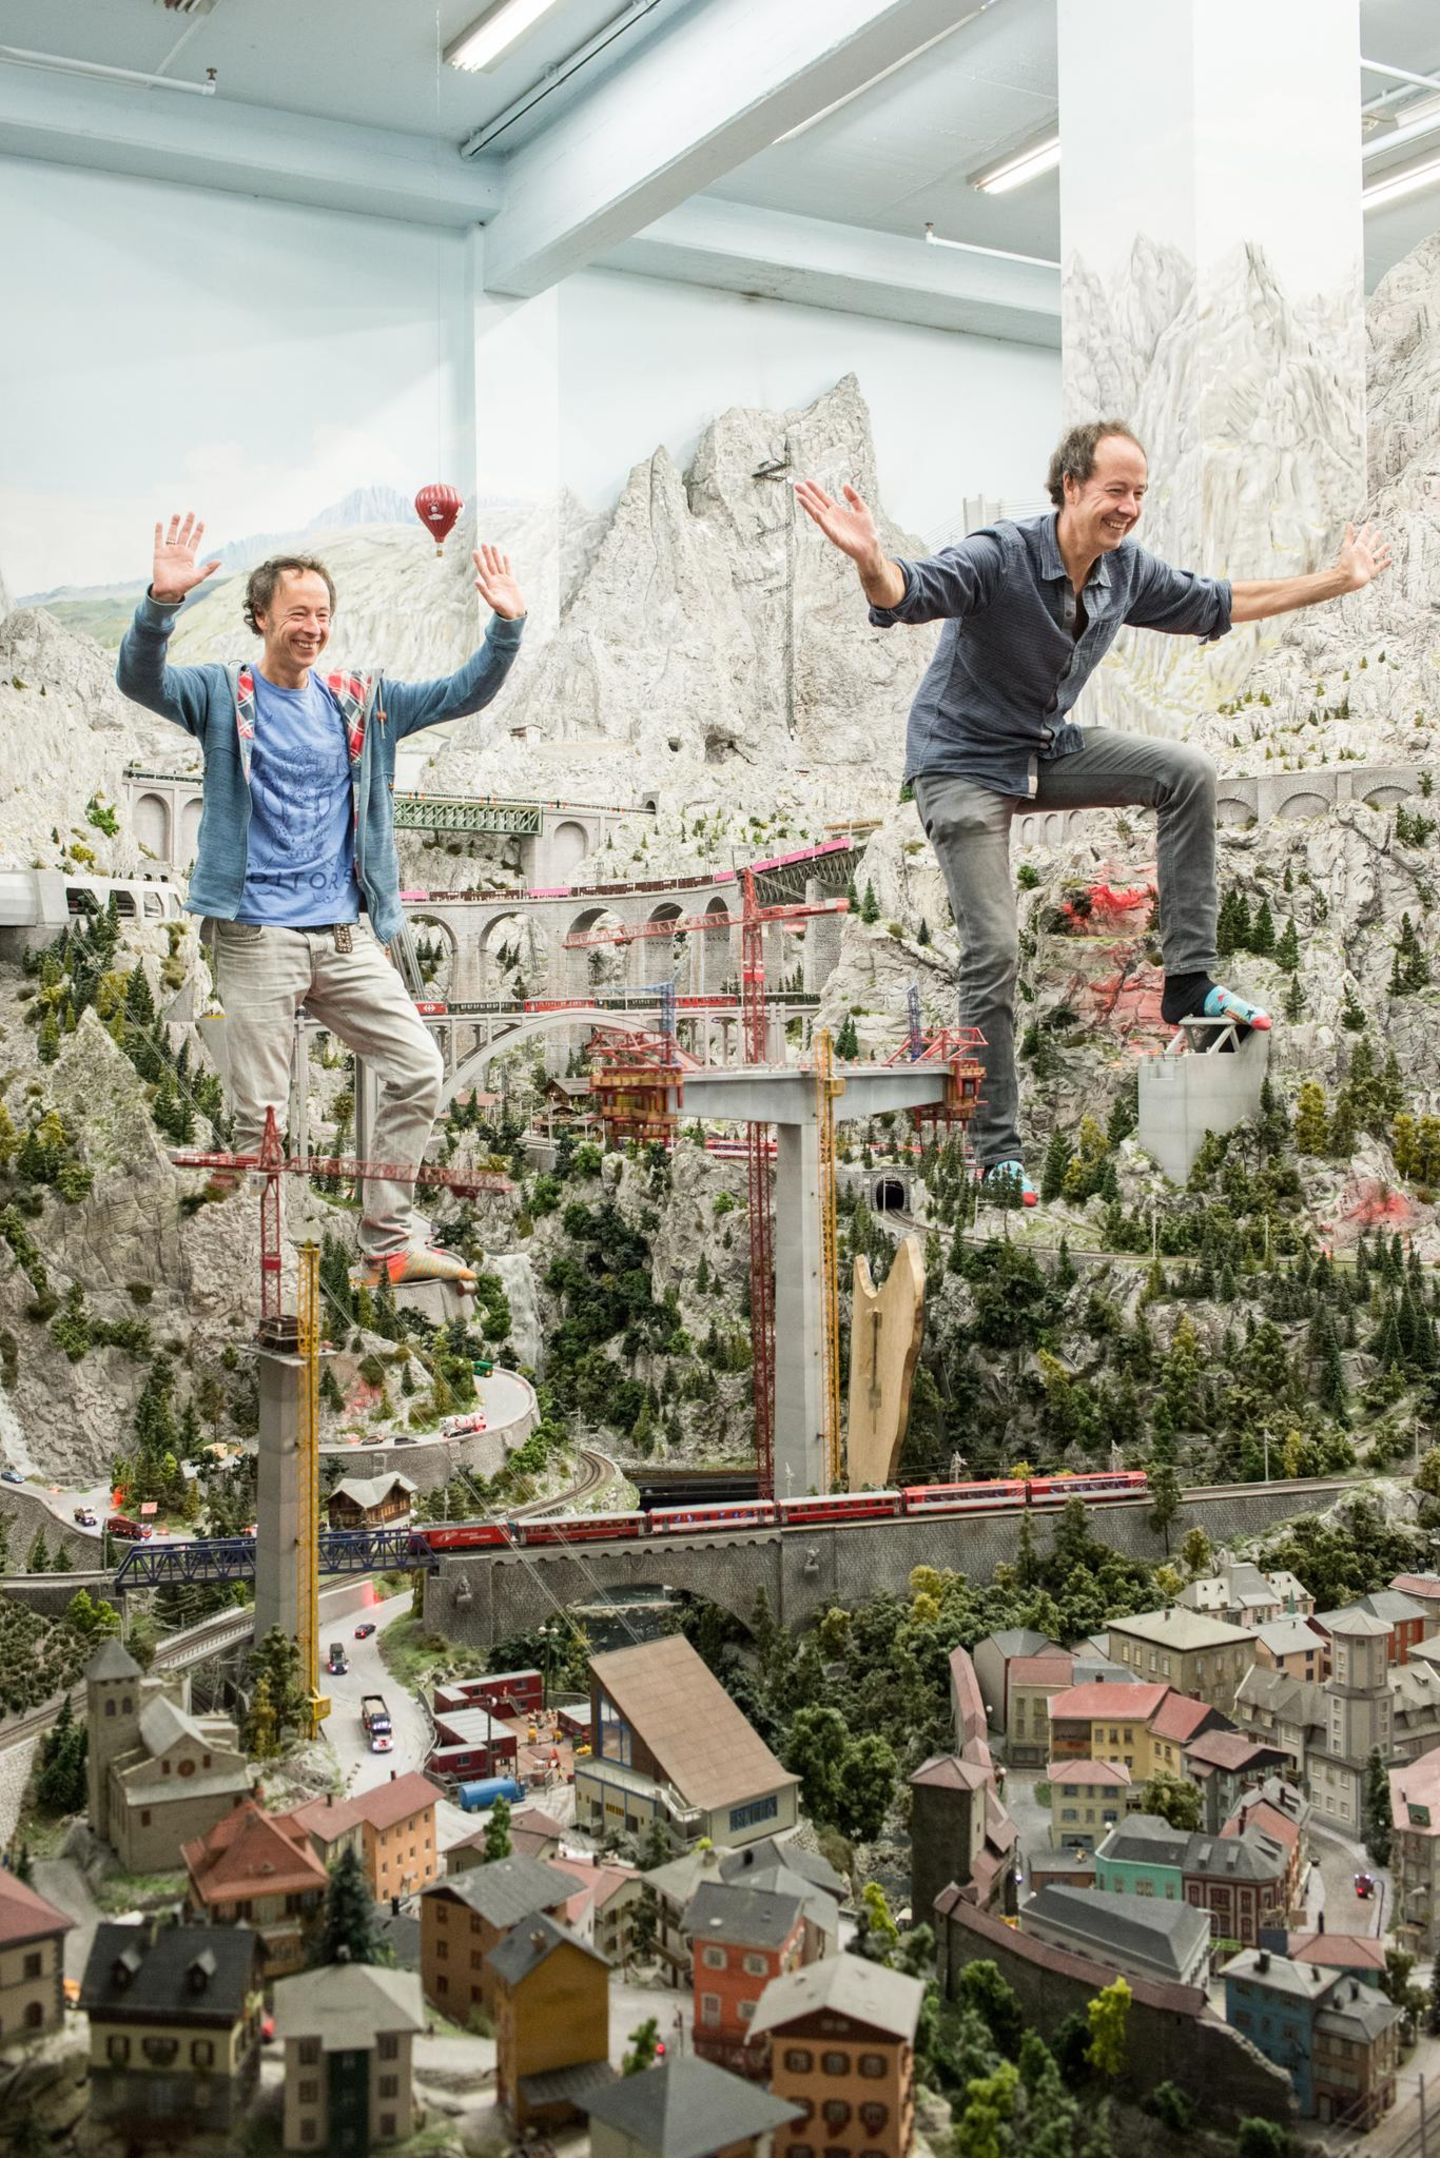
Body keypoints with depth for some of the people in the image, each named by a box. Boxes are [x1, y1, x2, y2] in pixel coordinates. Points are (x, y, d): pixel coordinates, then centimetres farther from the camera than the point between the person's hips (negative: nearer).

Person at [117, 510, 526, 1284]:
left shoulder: (361, 702, 12)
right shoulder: (223, 695, 1)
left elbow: (463, 695, 9)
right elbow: (138, 679, -15)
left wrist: (506, 625, -7)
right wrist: (161, 601, -34)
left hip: (346, 934, 4)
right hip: (256, 937, -4)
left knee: (418, 1070, 1)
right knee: (259, 1117, 0)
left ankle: (388, 1241, 14)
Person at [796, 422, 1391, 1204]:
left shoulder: (1128, 570, -4)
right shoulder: (999, 555, -24)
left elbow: (1220, 604, 11)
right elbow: (909, 594, -40)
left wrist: (1341, 579, 14)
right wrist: (870, 561, -63)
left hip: (1047, 751, 6)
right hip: (964, 764, -6)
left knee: (1187, 771, -11)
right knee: (993, 953, -10)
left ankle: (1188, 980, -4)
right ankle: (996, 1149, 2)